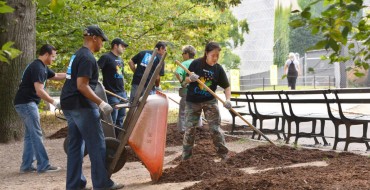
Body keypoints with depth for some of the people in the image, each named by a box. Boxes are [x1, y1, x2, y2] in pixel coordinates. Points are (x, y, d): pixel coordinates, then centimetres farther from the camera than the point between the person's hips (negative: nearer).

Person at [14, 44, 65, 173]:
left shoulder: (42, 67, 15)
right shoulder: (38, 68, -17)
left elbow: (56, 76, 28)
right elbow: (39, 91, -25)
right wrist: (54, 102, -19)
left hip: (25, 103, 11)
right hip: (27, 103, -11)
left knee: (30, 135, 12)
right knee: (36, 135, -8)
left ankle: (26, 166, 14)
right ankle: (43, 166, -5)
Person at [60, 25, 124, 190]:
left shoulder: (78, 55, 17)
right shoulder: (87, 58, -14)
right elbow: (82, 85, -21)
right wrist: (101, 103, -21)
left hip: (69, 105, 10)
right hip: (82, 105, -10)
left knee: (75, 145, 12)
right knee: (97, 145, -4)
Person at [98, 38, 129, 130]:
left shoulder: (120, 60, 18)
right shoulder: (106, 57, -9)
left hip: (122, 94, 8)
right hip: (112, 94, -8)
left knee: (120, 120, 14)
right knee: (112, 120, -7)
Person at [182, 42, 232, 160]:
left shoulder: (218, 69, -5)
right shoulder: (196, 63, -9)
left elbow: (227, 86, -1)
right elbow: (186, 79, 0)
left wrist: (228, 99, -18)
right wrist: (191, 78, -24)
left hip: (210, 101, 0)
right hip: (193, 101, 0)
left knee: (215, 128, -3)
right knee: (190, 128, 4)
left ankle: (224, 154, 4)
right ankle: (186, 154, 15)